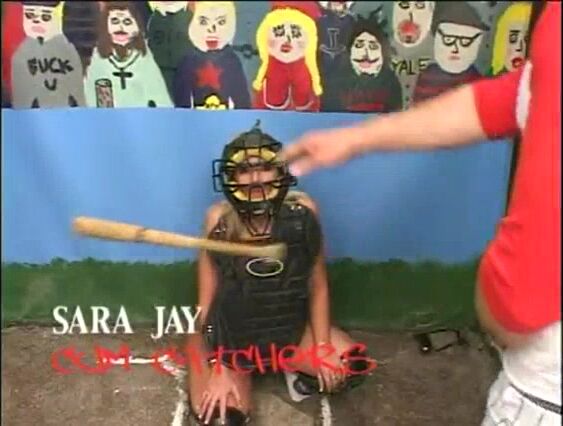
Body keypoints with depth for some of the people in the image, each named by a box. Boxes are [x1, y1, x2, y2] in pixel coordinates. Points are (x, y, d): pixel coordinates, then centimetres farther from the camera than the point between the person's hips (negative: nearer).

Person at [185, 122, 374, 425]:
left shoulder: (301, 212, -15)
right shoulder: (220, 220, -17)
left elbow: (317, 286, -6)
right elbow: (208, 300, -13)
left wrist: (323, 347, -8)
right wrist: (218, 368, -15)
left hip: (289, 326, 2)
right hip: (230, 332, -1)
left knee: (353, 365, -12)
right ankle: (242, 371, 13)